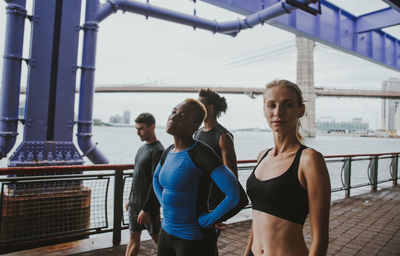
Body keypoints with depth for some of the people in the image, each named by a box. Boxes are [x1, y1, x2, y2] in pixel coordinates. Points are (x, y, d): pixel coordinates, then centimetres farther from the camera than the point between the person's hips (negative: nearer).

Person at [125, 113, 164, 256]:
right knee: (133, 238, 15)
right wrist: (131, 199, 19)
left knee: (157, 238, 8)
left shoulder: (158, 151, -18)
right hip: (135, 203, 8)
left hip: (149, 205, -8)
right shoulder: (142, 148, 10)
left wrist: (146, 209, -20)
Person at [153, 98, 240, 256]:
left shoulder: (200, 153, -21)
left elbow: (233, 195, -26)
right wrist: (165, 204, 10)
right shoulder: (169, 151, 2)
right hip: (166, 231, 7)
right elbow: (156, 179, 23)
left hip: (194, 238, -7)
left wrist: (206, 220, -16)